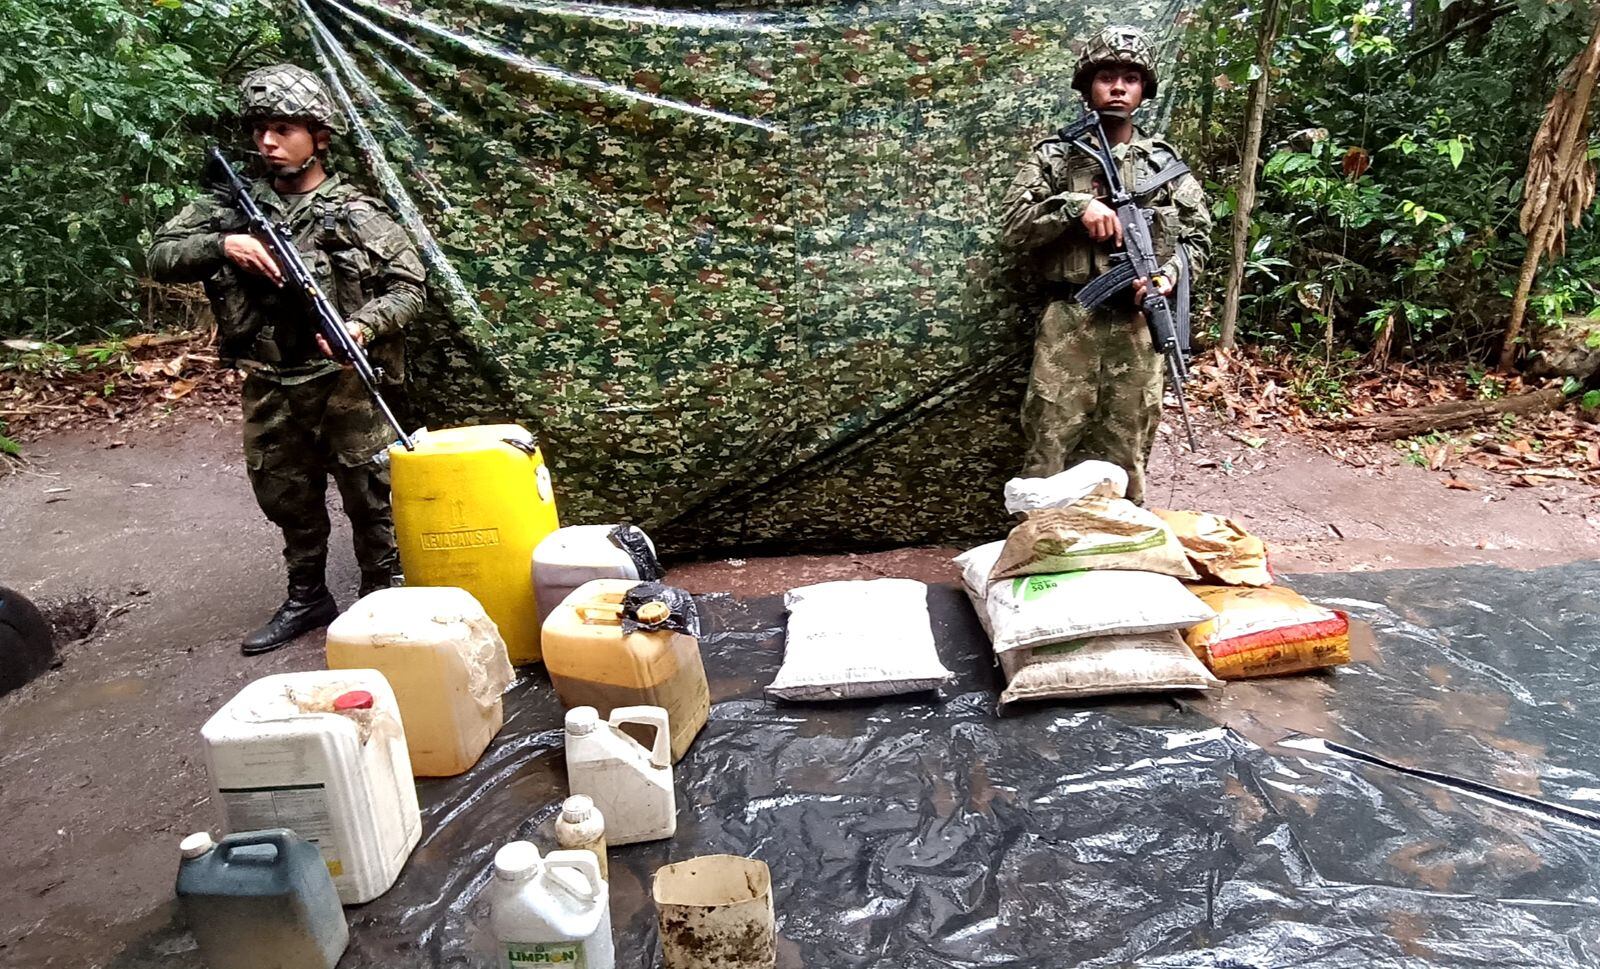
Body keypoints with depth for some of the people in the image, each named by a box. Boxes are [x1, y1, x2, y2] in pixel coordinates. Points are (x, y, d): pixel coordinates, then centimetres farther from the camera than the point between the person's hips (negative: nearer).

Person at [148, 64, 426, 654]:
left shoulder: (357, 216, -4)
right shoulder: (234, 207, 7)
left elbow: (408, 287, -4)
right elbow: (161, 258, 6)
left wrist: (363, 326, -21)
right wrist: (221, 245, -13)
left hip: (344, 384, -4)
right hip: (269, 390, 4)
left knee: (370, 496, 3)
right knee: (287, 498, 16)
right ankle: (307, 598, 33)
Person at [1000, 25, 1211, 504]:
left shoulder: (1166, 161, 12)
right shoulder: (1054, 156, 5)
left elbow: (1198, 235, 14)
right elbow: (1013, 227, -4)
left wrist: (1171, 273, -6)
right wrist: (1076, 206, -16)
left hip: (1140, 325, 2)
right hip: (1069, 323, -2)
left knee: (1126, 451, 10)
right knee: (1049, 448, -2)